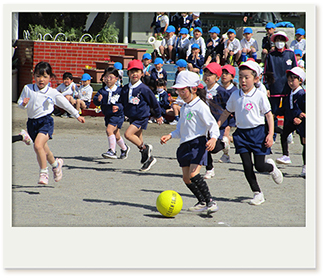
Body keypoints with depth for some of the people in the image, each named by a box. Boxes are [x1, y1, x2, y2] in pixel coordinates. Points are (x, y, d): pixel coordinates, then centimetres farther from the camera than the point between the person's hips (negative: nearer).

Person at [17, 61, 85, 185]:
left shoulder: (53, 93, -3)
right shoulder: (27, 89, 2)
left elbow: (65, 104, 7)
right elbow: (19, 103, 8)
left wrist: (77, 115, 15)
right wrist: (23, 104, -16)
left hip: (46, 121, -4)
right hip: (32, 122, 4)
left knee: (38, 145, -25)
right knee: (44, 149, 15)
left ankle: (44, 172, -11)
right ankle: (55, 163, 46)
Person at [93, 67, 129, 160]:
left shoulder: (119, 91, -9)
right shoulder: (102, 91, 1)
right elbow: (95, 100, -8)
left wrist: (118, 107, -32)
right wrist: (98, 100, -31)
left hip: (117, 115, -6)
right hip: (107, 116, 6)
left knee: (109, 130, -24)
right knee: (116, 135, 17)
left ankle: (112, 151, -22)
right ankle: (124, 148, 41)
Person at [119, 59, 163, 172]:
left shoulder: (144, 89, -13)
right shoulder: (125, 89, 3)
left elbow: (154, 102, -2)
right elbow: (121, 102, 13)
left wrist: (158, 116, 9)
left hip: (142, 118, -7)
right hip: (132, 118, 7)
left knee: (128, 134, -25)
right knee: (138, 140, 14)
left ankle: (145, 148, -7)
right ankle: (149, 158, 31)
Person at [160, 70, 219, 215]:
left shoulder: (200, 106, -9)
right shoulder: (184, 108, 18)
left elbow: (212, 124, -14)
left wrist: (213, 138, -30)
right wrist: (170, 135, 9)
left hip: (197, 143, -9)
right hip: (185, 145, 9)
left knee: (193, 174, -22)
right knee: (186, 177, 6)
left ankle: (211, 201, -15)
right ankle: (202, 202, 18)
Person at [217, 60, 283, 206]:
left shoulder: (260, 96, -7)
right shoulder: (235, 95, 4)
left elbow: (269, 115, -4)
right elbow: (226, 113, 15)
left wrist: (270, 134, -12)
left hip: (257, 132, -3)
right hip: (241, 132, 4)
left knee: (259, 166, -5)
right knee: (247, 166, -2)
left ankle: (271, 167, 31)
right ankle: (257, 193, 9)